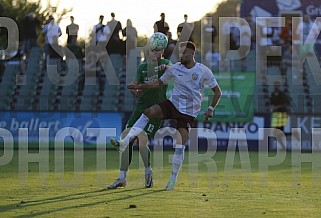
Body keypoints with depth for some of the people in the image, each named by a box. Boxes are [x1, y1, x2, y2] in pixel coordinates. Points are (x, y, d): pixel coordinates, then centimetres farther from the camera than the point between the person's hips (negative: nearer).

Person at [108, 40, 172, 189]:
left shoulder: (165, 63, -1)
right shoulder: (143, 67, 14)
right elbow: (135, 84, 14)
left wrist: (164, 67, -48)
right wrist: (134, 91, -10)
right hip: (141, 108, 5)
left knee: (141, 140, -17)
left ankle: (148, 171, 8)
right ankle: (122, 178, 5)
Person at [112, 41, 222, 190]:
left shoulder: (203, 71, -7)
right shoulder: (174, 69, 1)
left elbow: (217, 91, 0)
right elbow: (159, 83, 13)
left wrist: (210, 109, -13)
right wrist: (140, 87, 2)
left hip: (189, 112, -3)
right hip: (173, 104, 3)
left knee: (180, 145, -11)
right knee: (148, 112, -23)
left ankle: (173, 179, 3)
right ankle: (124, 143, -28)